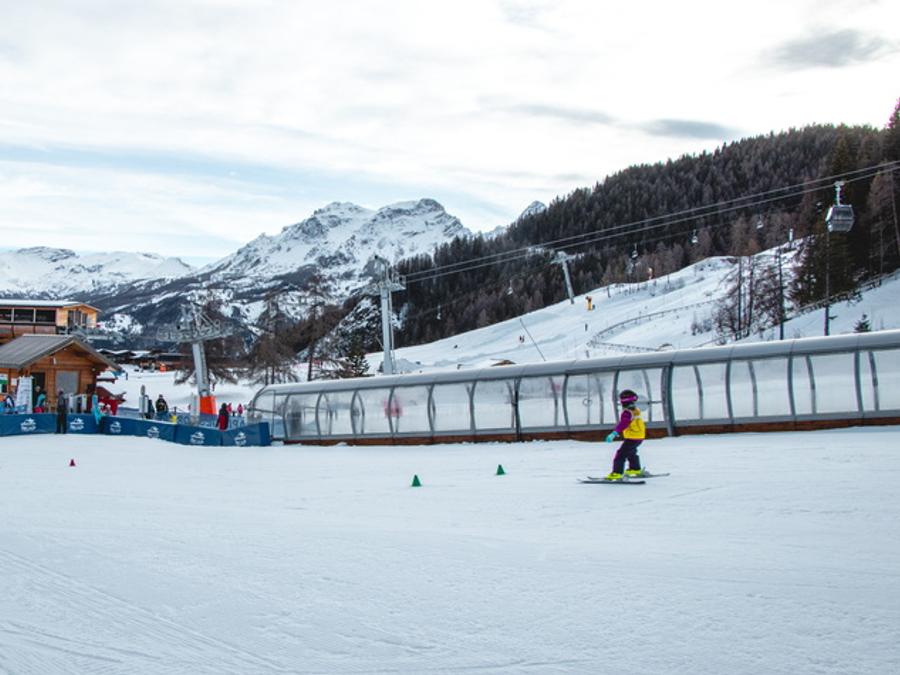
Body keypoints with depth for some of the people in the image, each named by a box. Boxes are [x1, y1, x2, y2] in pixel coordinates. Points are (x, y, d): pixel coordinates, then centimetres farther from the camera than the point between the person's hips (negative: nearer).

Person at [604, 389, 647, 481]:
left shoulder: (627, 412, -20)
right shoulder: (636, 410, 10)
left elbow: (623, 424, -35)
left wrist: (614, 433, -44)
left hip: (632, 438, -10)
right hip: (639, 437, 10)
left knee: (621, 454, -11)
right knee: (631, 453, 31)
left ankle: (617, 473, -19)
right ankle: (635, 469, 46)